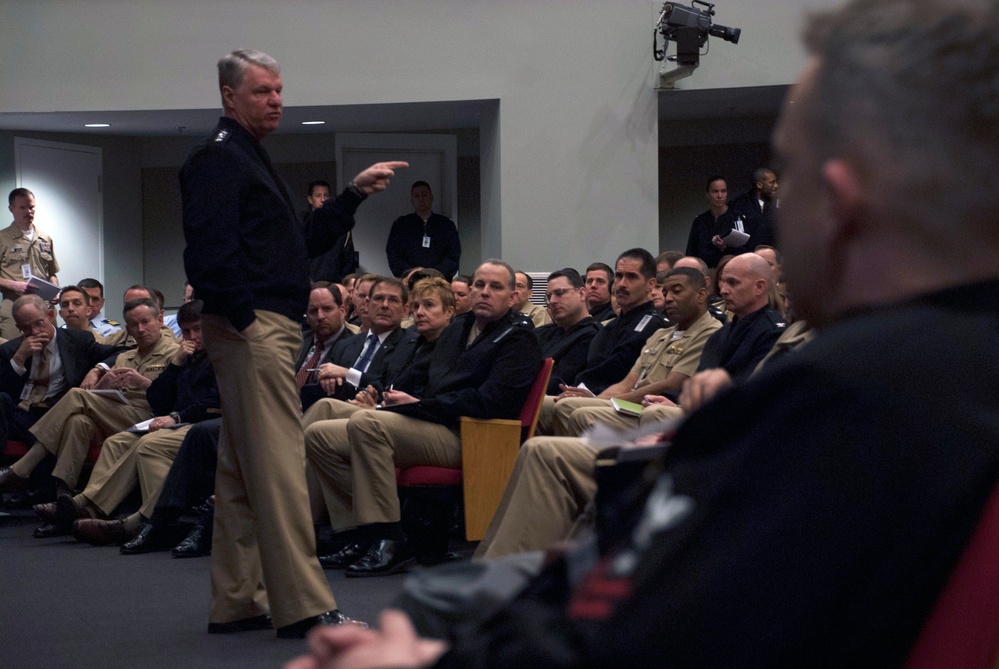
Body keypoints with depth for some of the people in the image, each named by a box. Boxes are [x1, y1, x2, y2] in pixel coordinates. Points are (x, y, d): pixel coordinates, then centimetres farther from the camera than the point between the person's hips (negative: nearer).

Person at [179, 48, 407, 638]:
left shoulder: (250, 160, 23)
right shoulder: (219, 159, -9)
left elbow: (302, 242, 24)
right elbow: (210, 249, -22)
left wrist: (356, 194, 20)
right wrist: (244, 318, -21)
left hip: (270, 329, 11)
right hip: (252, 329, -11)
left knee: (242, 468, 12)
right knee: (279, 463, -12)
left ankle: (237, 604, 17)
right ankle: (304, 606, -12)